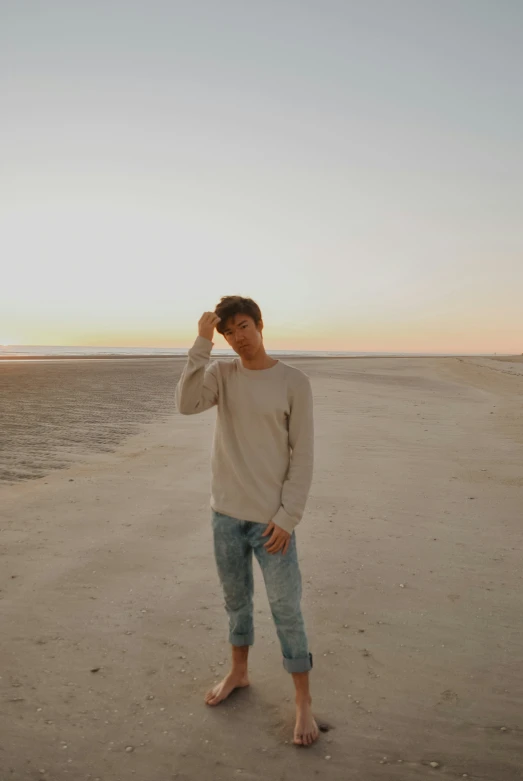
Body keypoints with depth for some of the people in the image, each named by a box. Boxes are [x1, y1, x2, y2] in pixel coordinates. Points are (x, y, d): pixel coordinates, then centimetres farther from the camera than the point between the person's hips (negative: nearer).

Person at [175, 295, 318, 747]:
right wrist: (202, 343, -20)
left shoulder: (294, 383, -8)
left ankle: (304, 701, 21)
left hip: (271, 519, -3)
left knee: (286, 610, 4)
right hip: (226, 512, 4)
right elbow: (187, 404, -19)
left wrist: (287, 518, -12)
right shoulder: (221, 374, 1)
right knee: (236, 598, 19)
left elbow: (302, 458, -8)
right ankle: (239, 672, 42)